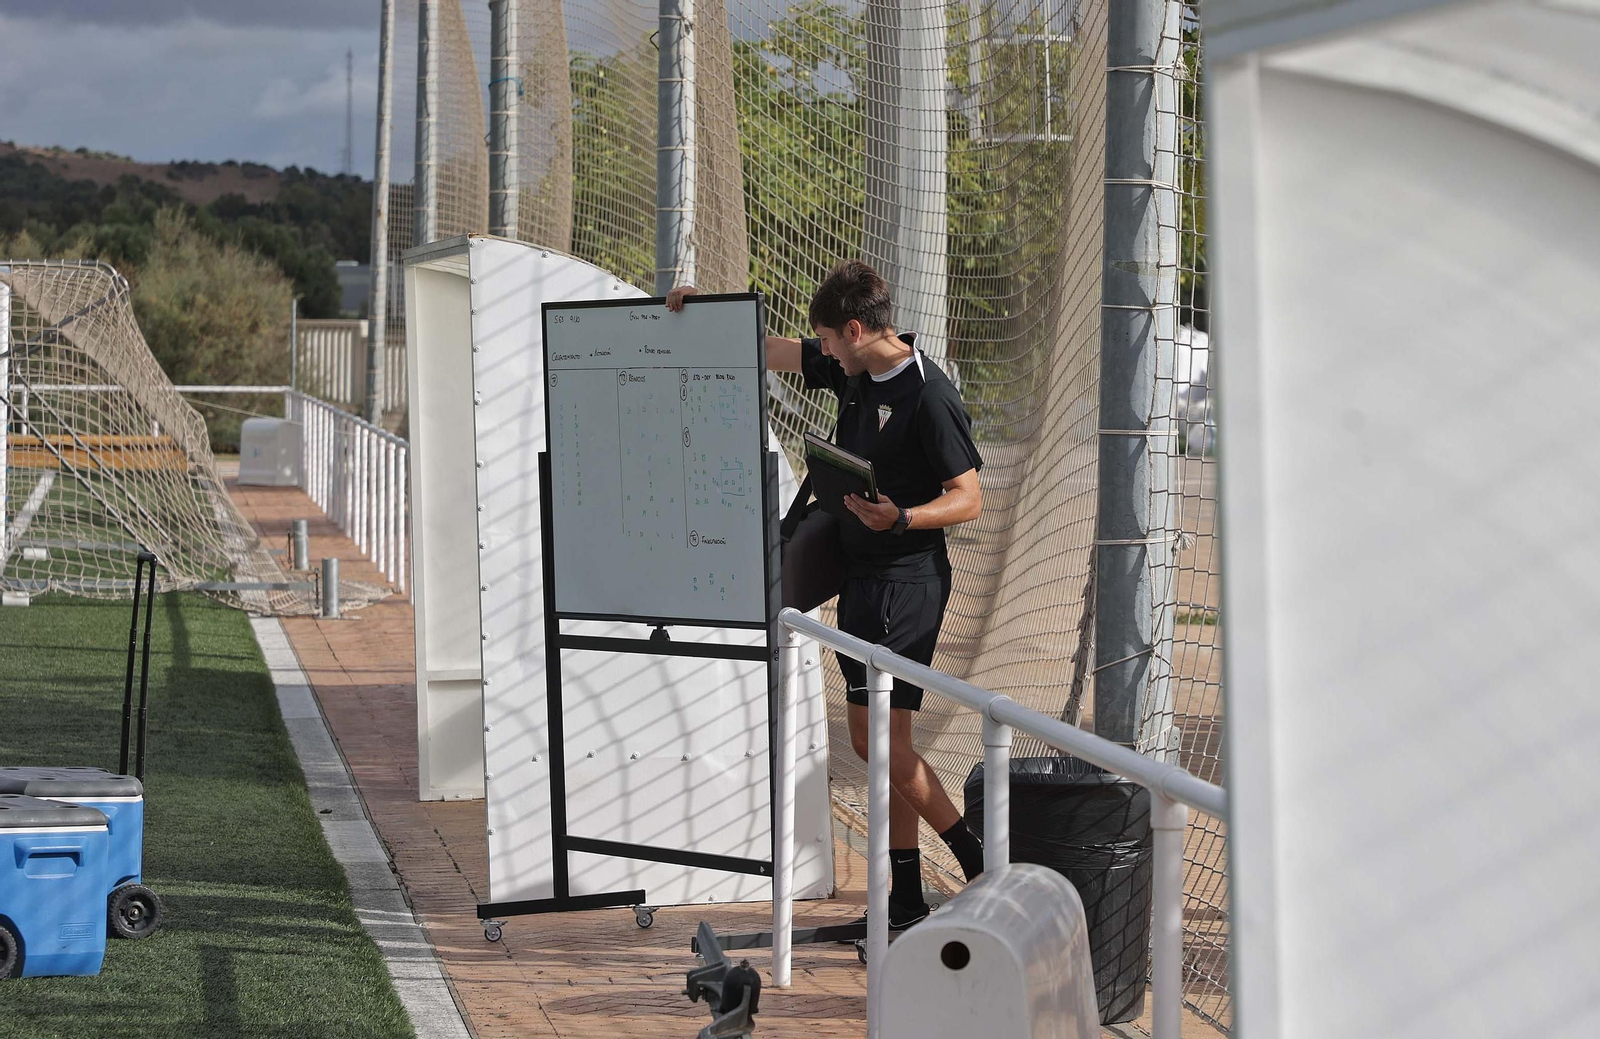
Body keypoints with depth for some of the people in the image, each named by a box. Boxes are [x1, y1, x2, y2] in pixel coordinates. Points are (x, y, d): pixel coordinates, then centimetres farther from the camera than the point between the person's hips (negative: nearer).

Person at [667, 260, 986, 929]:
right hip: (860, 574, 9)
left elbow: (969, 499, -16)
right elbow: (771, 350, 21)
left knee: (881, 740, -13)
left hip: (906, 581, -9)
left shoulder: (928, 395, -16)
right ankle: (906, 900, 13)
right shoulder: (851, 372, 8)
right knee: (877, 740, 9)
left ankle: (980, 861, -3)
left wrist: (901, 518, -31)